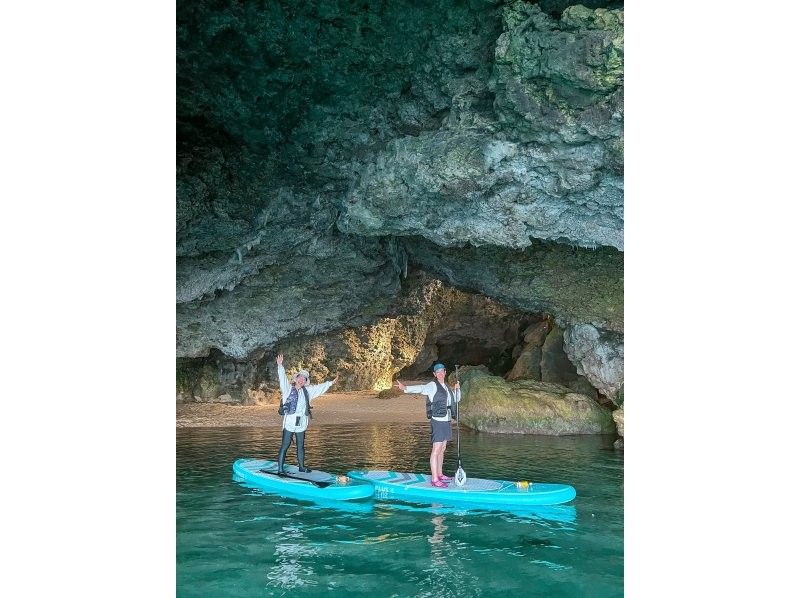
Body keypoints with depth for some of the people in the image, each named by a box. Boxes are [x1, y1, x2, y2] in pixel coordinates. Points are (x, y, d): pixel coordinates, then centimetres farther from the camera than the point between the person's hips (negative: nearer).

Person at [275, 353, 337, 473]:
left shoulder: (307, 391, 14)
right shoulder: (288, 388, 1)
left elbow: (319, 388, 22)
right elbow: (283, 378, -11)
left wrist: (331, 383, 24)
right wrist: (280, 366, -22)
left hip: (301, 423, 5)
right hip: (289, 422, -5)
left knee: (301, 446, 15)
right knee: (285, 445, -5)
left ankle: (301, 466, 27)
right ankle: (280, 469, -2)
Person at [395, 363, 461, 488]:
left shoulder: (446, 387, 16)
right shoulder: (432, 386, -9)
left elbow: (456, 399, 27)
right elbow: (421, 388, -27)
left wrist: (457, 389, 6)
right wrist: (405, 388, -46)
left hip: (446, 421, 8)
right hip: (438, 421, -8)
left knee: (442, 449, 15)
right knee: (436, 450, -10)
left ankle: (439, 474, 25)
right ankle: (434, 479, -12)